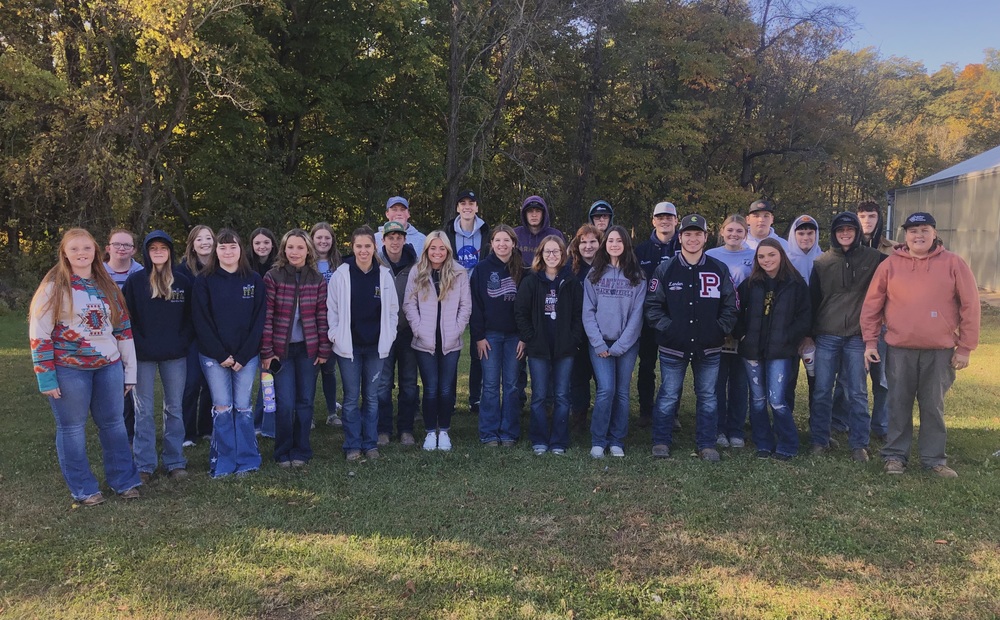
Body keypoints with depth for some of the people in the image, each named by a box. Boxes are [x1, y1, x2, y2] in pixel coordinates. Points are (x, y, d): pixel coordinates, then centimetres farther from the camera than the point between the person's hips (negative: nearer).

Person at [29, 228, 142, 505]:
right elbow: (39, 334, -7)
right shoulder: (54, 286, -6)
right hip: (69, 369, -4)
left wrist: (129, 370, 9)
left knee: (113, 423, 11)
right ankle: (83, 489, 19)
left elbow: (123, 328, 12)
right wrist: (46, 377, -12)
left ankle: (123, 480, 23)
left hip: (109, 366, 4)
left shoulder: (107, 286, 8)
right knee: (72, 428, 6)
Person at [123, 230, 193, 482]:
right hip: (143, 356, -1)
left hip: (175, 356, 2)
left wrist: (183, 343, -5)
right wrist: (138, 345, -10)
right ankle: (144, 464, 14)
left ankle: (175, 461, 18)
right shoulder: (134, 281, 0)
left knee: (174, 408, 9)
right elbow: (127, 318, -1)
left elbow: (190, 317, 7)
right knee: (144, 411, 5)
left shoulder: (183, 281, 4)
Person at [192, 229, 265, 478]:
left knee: (243, 407, 4)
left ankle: (246, 461, 15)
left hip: (246, 355, 1)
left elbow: (259, 320, 0)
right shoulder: (204, 280, 0)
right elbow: (201, 321, -4)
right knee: (222, 407, 1)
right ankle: (223, 462, 13)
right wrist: (221, 355, -10)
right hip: (213, 355, -1)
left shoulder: (254, 280, 3)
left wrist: (243, 356, -7)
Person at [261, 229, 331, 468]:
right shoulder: (272, 277, -4)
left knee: (305, 401, 6)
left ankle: (301, 452, 20)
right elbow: (266, 317, -6)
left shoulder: (318, 280, 2)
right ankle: (283, 453, 14)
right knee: (285, 403, -4)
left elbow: (322, 317, 3)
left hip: (308, 349, 2)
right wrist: (266, 352, -9)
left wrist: (324, 350, 0)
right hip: (281, 349, -2)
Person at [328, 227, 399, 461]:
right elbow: (331, 308, -1)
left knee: (371, 397, 11)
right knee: (351, 397, 7)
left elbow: (393, 309, 6)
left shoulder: (384, 274, -1)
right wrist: (336, 336, -6)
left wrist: (388, 337, 2)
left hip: (376, 346, 2)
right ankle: (352, 445, 18)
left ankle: (370, 443, 22)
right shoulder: (341, 274, -6)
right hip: (349, 346, -1)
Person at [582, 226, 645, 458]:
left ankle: (617, 441, 16)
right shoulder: (594, 275, 6)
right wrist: (599, 344, -9)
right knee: (606, 390, -11)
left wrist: (620, 346, -9)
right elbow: (588, 312, 1)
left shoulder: (637, 277, 4)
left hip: (626, 345, 1)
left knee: (622, 393, 4)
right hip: (600, 344, -1)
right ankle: (598, 440, 3)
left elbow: (637, 314, -2)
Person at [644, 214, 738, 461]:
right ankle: (660, 442, 21)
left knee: (707, 396, 11)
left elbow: (731, 306, 7)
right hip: (673, 346, -2)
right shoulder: (665, 269, -2)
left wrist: (719, 329, -4)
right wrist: (667, 327, -10)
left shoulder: (719, 270, 3)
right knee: (668, 396, 7)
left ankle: (707, 444, 24)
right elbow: (652, 305, -1)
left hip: (709, 348, 2)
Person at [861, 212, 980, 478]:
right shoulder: (890, 264, 1)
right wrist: (870, 341, 0)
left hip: (940, 351, 0)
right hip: (900, 349, 0)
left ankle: (934, 458, 21)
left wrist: (965, 347, -2)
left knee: (934, 406, 9)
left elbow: (970, 306, 0)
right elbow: (872, 305, 4)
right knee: (899, 404, 8)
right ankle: (895, 455, 19)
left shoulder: (953, 263, -1)